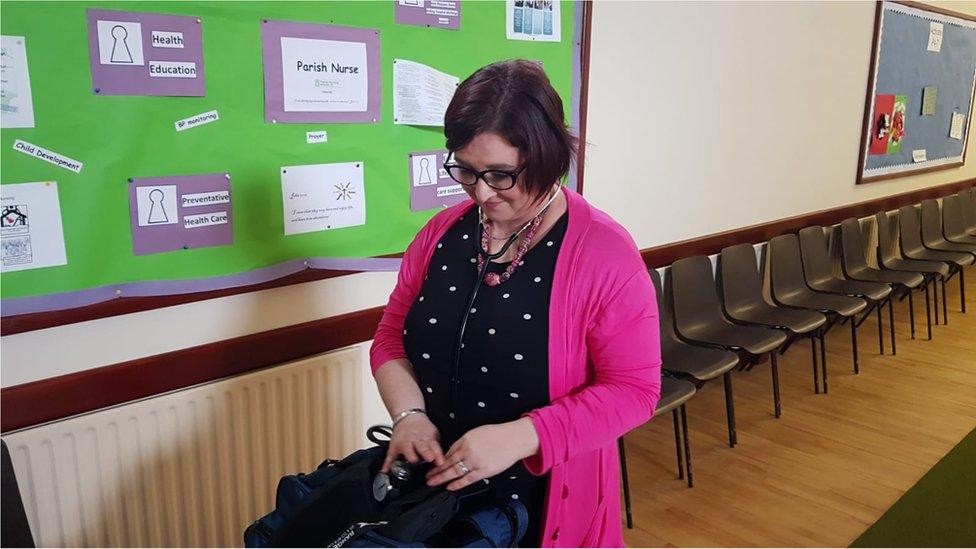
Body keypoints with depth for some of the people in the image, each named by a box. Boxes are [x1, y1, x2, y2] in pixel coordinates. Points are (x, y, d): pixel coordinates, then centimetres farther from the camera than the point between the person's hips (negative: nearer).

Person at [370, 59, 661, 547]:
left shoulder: (604, 254, -15)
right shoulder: (441, 233, -1)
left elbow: (633, 389, -17)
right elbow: (391, 339, 6)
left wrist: (519, 436, -27)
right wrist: (408, 414, -13)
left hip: (548, 501, -4)